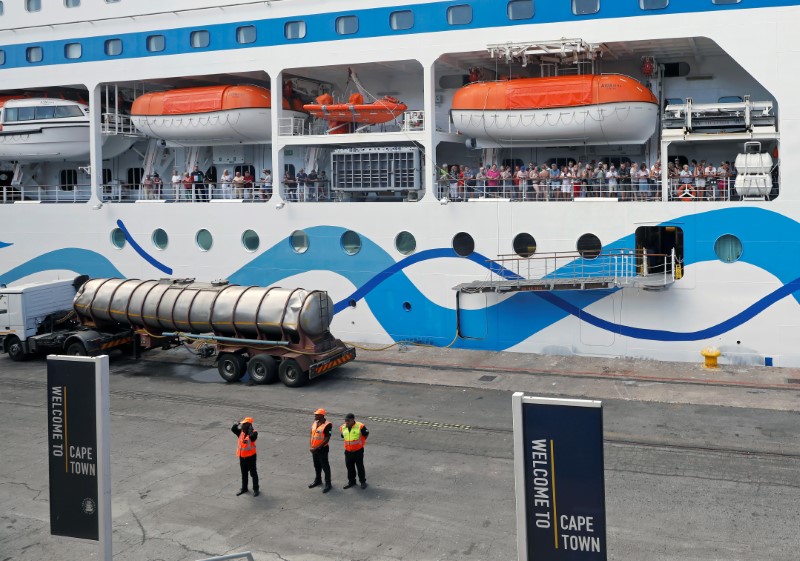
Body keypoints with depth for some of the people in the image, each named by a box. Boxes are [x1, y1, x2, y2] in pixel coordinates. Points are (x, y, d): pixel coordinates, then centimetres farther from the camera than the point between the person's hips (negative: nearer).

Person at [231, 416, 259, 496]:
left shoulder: (253, 433, -17)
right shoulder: (241, 432, 2)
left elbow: (252, 435, -39)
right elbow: (233, 429, -7)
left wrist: (250, 428, -27)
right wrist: (238, 423, -19)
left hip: (250, 456, -6)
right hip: (242, 456, 6)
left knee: (253, 473, 5)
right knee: (244, 473, 20)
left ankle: (256, 489, 17)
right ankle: (244, 488, 34)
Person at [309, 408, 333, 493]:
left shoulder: (327, 425, -19)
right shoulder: (314, 423, 6)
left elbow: (327, 439, -20)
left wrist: (316, 448, -20)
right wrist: (311, 447, 3)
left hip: (322, 449, -7)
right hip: (314, 449, 8)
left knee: (325, 466, 1)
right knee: (316, 465, 20)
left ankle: (328, 484, 10)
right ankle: (317, 480, 36)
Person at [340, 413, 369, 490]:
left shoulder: (360, 426, -16)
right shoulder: (342, 428, -2)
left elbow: (366, 434, 2)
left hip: (358, 451, -4)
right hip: (348, 451, 4)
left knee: (360, 466, 5)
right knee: (349, 467, 12)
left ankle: (363, 481, 19)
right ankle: (351, 481, 27)